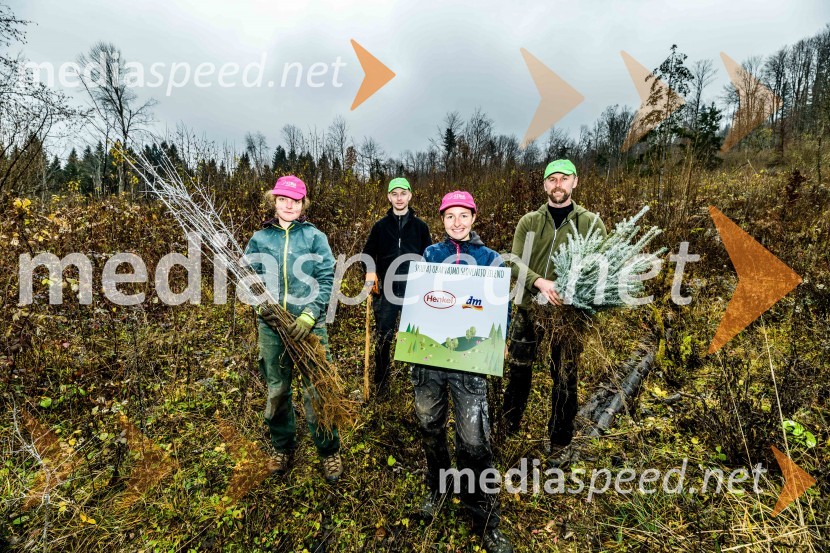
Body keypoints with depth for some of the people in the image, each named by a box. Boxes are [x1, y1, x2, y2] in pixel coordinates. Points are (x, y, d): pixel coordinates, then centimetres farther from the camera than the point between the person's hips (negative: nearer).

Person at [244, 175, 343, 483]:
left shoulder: (315, 237, 1)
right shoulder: (260, 238, 8)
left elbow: (326, 279, -5)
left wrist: (310, 315, -16)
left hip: (308, 325, -2)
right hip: (271, 325, 3)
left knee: (316, 391, 1)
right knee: (276, 390, 14)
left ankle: (329, 451, 22)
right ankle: (282, 448, 36)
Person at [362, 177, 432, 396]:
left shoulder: (420, 226, 8)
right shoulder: (381, 226, 8)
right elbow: (368, 254, 14)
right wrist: (369, 271, -6)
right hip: (387, 291, 0)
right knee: (383, 338, 2)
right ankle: (380, 384, 17)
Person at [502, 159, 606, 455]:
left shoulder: (591, 222, 0)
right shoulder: (529, 221, 3)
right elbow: (515, 262, -5)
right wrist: (540, 282, -23)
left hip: (570, 311, -1)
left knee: (564, 375, 11)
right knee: (518, 367, 14)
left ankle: (560, 438, 31)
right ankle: (509, 424, 36)